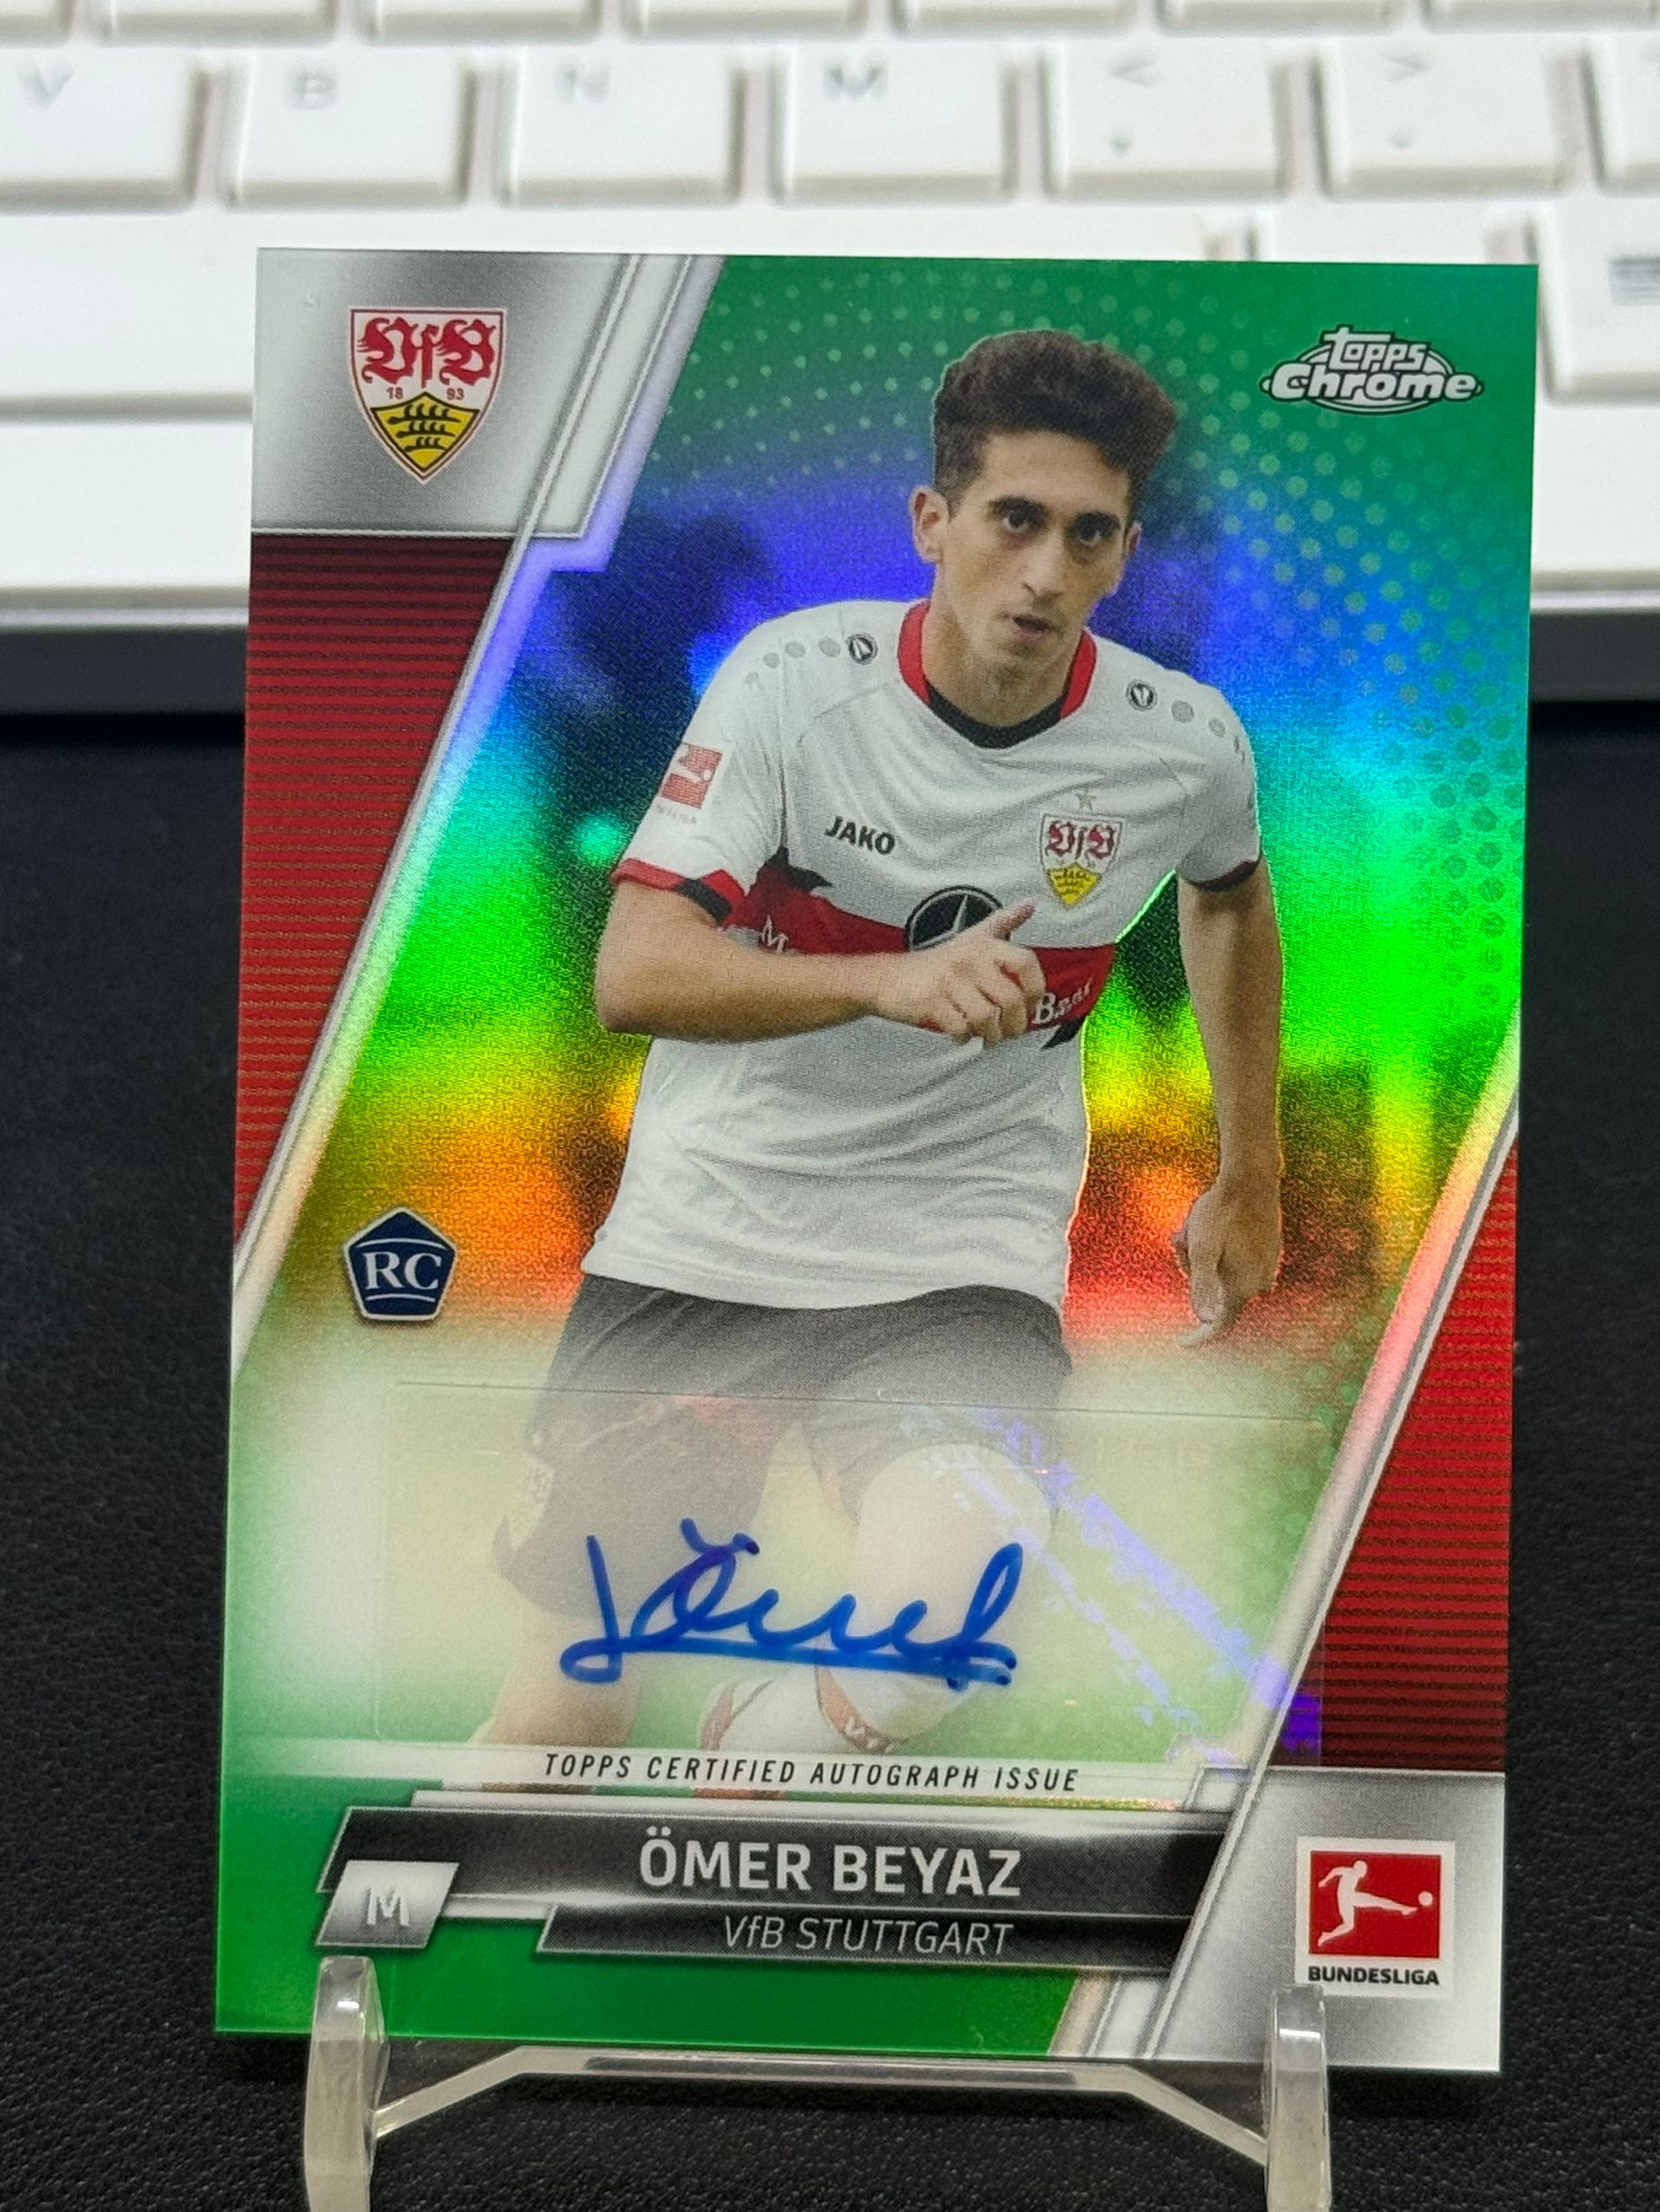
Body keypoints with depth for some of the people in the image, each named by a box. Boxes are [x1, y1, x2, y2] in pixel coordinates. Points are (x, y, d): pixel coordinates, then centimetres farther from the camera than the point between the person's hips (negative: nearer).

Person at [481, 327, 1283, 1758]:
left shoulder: (1186, 744, -4)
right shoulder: (793, 677, -10)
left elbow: (1232, 897, 19)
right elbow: (633, 975, -18)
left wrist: (1251, 1179, 21)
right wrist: (892, 981, -34)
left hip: (964, 1255, 1)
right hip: (706, 1228, 0)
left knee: (940, 1613, -27)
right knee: (561, 1717, 3)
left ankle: (755, 1739, 7)